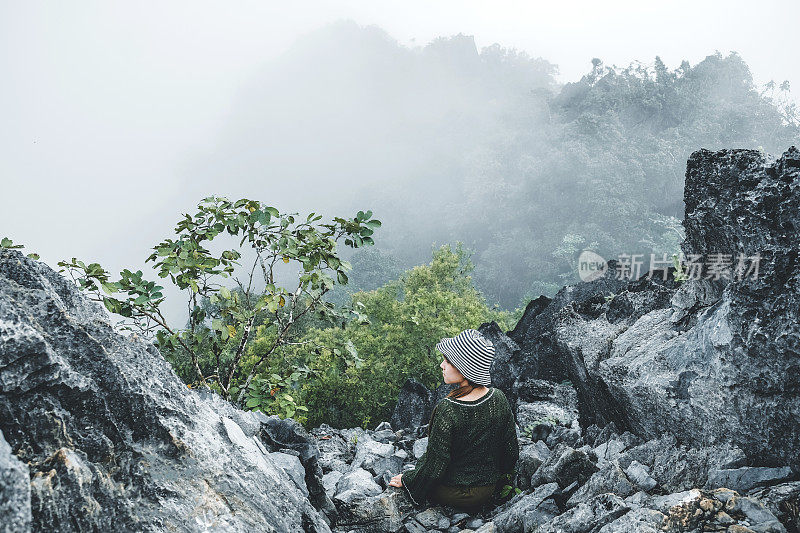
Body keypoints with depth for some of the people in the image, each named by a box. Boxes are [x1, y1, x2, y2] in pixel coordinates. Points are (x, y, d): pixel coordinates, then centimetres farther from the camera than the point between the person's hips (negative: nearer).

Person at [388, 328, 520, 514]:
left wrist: (406, 480, -4)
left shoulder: (447, 411, -31)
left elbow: (434, 468, -23)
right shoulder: (499, 399, -15)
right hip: (488, 491, 4)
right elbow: (511, 452, -2)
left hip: (453, 494, -4)